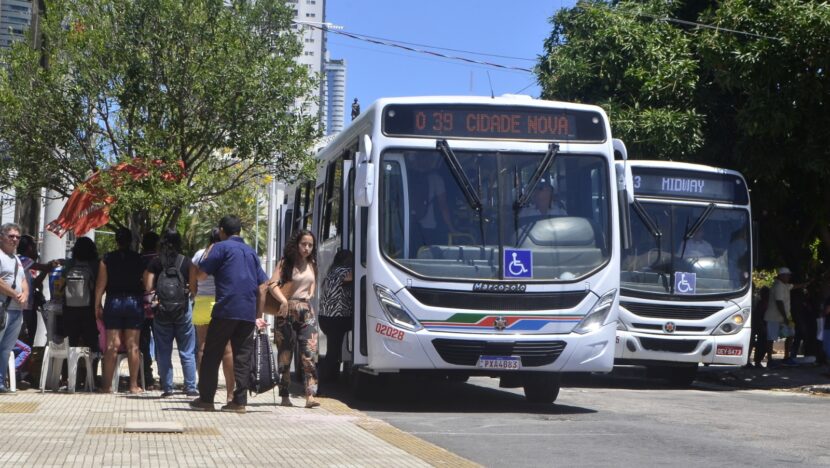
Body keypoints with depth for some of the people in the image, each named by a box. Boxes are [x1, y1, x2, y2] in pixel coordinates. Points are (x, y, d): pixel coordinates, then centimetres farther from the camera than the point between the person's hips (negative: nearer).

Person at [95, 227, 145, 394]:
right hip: (134, 302, 0)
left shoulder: (107, 259, 0)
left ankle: (107, 385, 2)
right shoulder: (138, 259, -1)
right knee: (133, 345, 3)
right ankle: (134, 385, 5)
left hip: (114, 302, 0)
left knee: (112, 345, 2)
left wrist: (97, 305, 4)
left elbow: (101, 283, -1)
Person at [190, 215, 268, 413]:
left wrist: (207, 254, 15)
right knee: (243, 358, 5)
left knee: (211, 356, 4)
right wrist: (259, 315, 17)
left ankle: (206, 399, 7)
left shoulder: (221, 247, 0)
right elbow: (262, 285, 16)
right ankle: (240, 401, 3)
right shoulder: (251, 252, 18)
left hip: (226, 310, -5)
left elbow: (201, 274, -2)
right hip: (248, 313, 5)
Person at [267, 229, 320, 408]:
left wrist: (309, 296, 7)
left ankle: (310, 396, -13)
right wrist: (283, 301, -27)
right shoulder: (286, 263, -2)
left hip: (306, 312, 4)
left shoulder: (311, 265, 13)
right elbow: (272, 284, -13)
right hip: (288, 311, -4)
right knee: (285, 354, 2)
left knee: (309, 354, -8)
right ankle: (284, 396, 7)